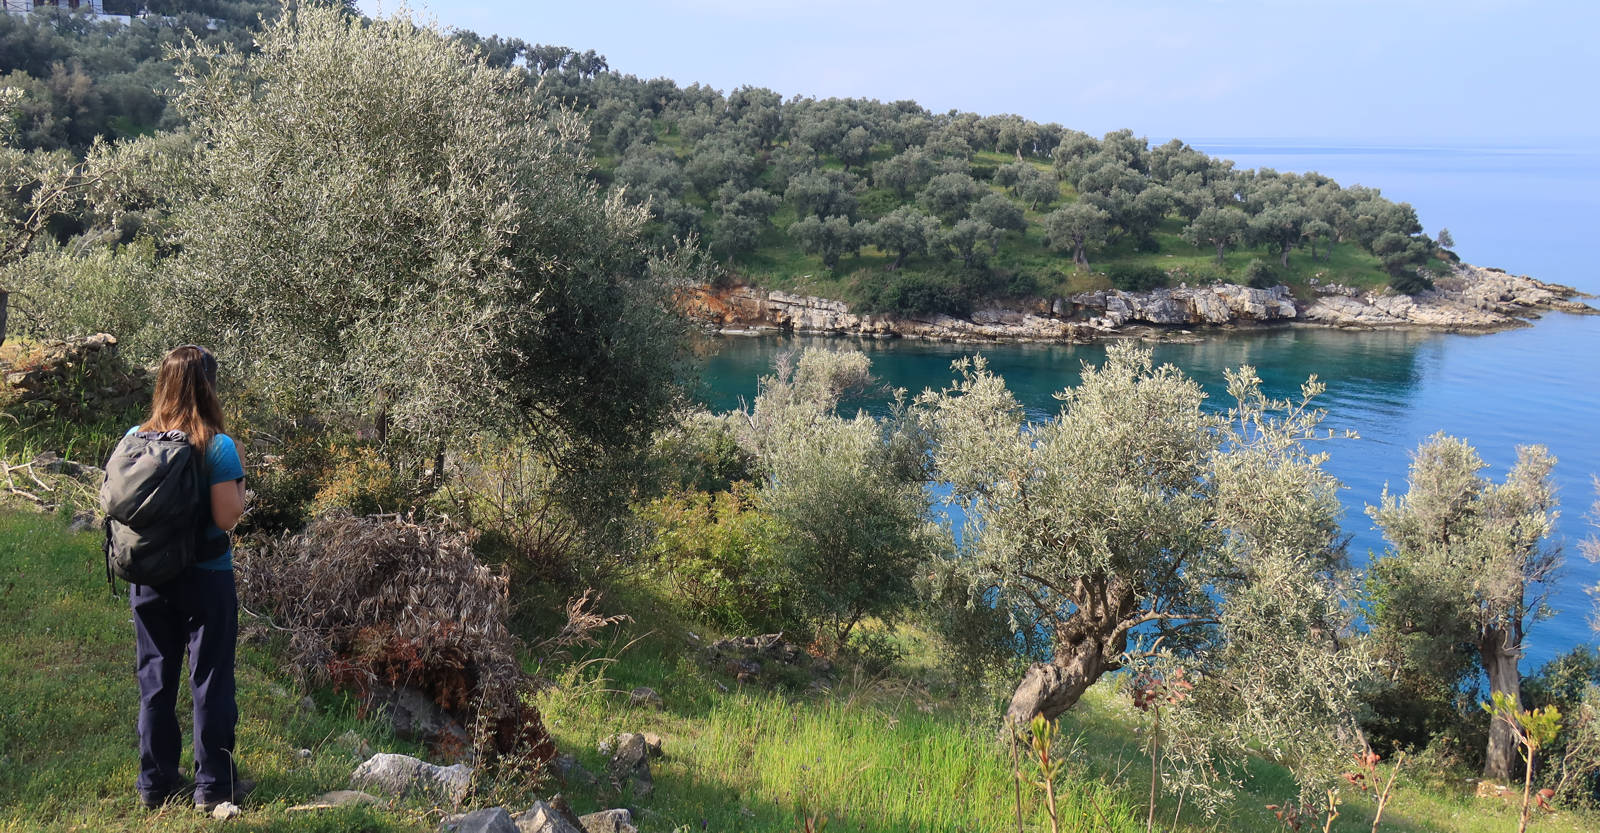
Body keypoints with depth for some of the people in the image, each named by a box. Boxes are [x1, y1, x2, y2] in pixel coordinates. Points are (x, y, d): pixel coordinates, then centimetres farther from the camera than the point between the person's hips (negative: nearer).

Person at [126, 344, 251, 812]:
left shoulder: (134, 439, -2)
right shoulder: (217, 447, -15)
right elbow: (227, 516, -18)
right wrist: (239, 478, -2)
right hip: (205, 577, -4)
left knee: (155, 678, 14)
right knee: (210, 680, 7)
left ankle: (155, 782, 23)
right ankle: (214, 784, 15)